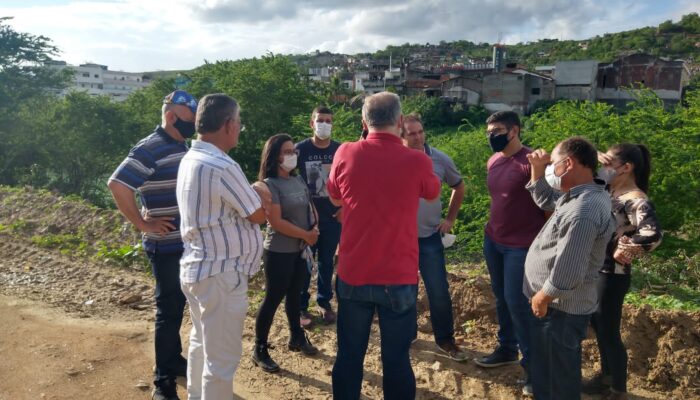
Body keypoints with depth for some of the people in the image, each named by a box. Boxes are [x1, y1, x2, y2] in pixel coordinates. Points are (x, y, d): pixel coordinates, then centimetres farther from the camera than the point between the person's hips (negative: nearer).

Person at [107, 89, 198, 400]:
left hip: (189, 244, 8)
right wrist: (143, 224, -18)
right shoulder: (149, 149, -16)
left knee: (178, 307, 19)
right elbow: (117, 185, -23)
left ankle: (175, 361, 36)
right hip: (167, 247, -8)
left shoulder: (182, 147, 10)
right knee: (169, 310, 1)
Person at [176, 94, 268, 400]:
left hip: (197, 268, 10)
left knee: (202, 343, 25)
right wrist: (258, 193, 7)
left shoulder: (191, 159, 7)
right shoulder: (222, 167, -24)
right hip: (220, 275, -10)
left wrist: (252, 194, 1)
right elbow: (258, 215, -12)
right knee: (222, 359, 4)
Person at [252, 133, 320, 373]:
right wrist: (305, 235, -15)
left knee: (294, 295, 19)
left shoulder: (298, 180, 7)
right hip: (279, 252, -7)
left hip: (301, 250, 7)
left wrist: (314, 229, -5)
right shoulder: (270, 184, -15)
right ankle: (260, 350, 13)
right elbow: (276, 222, -21)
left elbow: (310, 208, 15)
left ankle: (296, 338, 35)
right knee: (273, 299, 1)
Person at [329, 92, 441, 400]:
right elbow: (433, 194, 12)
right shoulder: (417, 161, -11)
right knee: (396, 358, 11)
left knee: (349, 356, 16)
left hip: (352, 275, 2)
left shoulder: (345, 154, -6)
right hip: (398, 278, -2)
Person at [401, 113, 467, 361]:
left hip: (430, 237, 1)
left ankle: (446, 340, 21)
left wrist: (450, 218, 7)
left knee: (439, 292, 4)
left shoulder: (440, 160, -4)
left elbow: (458, 187, 11)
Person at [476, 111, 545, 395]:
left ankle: (532, 363, 13)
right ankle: (507, 349, 32)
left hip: (522, 246, -7)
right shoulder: (493, 161, 6)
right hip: (492, 241, 7)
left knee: (517, 303, -3)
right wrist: (492, 231, 17)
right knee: (501, 298, 16)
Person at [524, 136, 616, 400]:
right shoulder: (577, 196, 3)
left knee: (560, 378, 10)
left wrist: (543, 297, -14)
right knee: (543, 370, 26)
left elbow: (568, 272, -30)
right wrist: (537, 170, 7)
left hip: (561, 309, -10)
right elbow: (545, 200, 23)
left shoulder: (583, 212, -29)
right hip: (553, 304, 10)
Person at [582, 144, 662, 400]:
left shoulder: (636, 201, -22)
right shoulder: (610, 192, 5)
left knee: (609, 333, 5)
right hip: (596, 269, 9)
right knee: (598, 326, 22)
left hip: (612, 274, -9)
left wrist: (624, 252, -24)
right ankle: (606, 376, 42)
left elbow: (653, 235, -37)